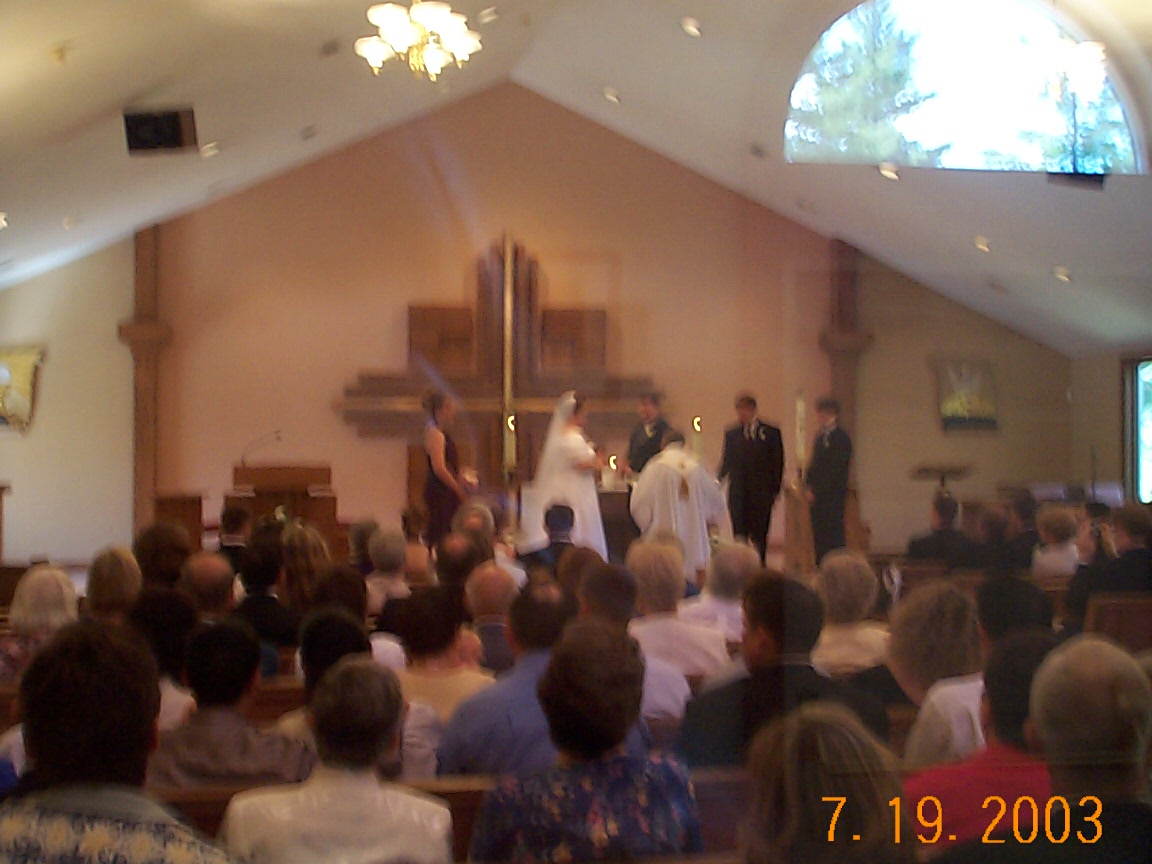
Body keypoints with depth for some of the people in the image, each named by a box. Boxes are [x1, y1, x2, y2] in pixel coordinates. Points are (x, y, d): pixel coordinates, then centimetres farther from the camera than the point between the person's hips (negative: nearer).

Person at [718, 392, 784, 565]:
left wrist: (774, 490, -3)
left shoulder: (770, 433, 0)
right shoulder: (731, 434, 8)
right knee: (739, 536, 2)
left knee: (759, 537, 1)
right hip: (738, 495, 2)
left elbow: (777, 464, 1)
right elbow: (726, 462, 10)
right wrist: (717, 481, -5)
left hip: (761, 494, -2)